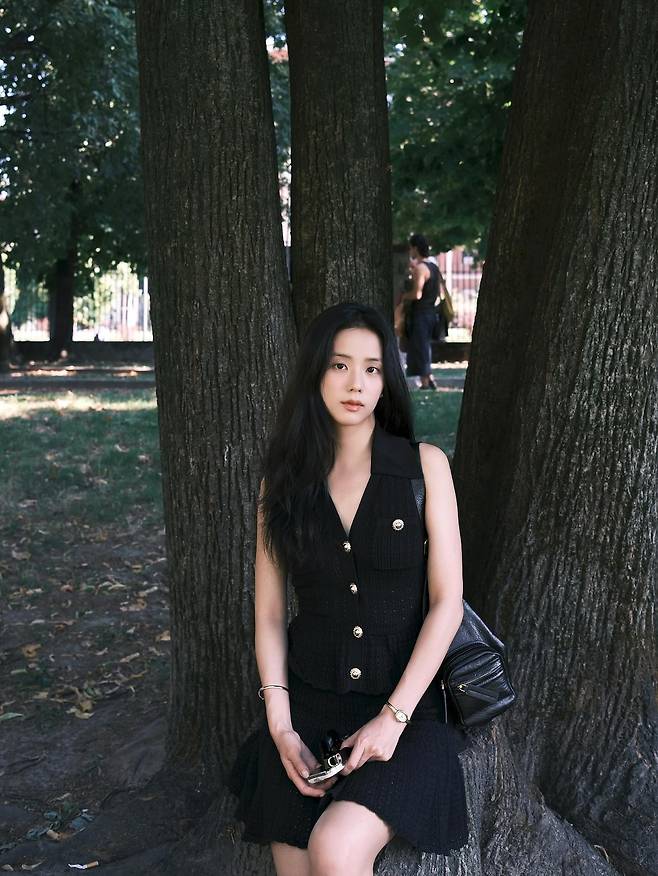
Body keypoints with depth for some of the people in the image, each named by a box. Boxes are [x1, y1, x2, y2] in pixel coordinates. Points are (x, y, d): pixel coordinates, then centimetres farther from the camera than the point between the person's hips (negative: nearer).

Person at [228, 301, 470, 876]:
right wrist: (280, 726, -7)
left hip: (406, 704, -2)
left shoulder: (425, 465, -1)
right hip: (309, 703, 3)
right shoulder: (283, 479, 6)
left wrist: (394, 717, -13)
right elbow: (269, 612, 5)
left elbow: (447, 602, -5)